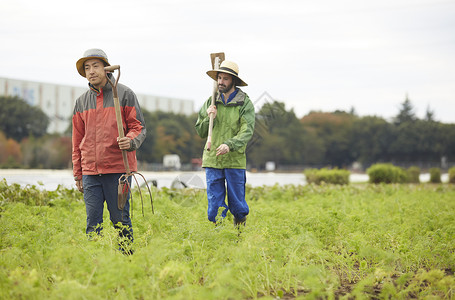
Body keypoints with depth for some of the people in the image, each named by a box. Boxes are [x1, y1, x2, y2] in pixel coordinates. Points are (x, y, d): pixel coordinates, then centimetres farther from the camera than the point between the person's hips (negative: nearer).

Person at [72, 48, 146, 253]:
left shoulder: (124, 94, 2)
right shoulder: (81, 102, 13)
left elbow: (139, 127, 2)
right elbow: (77, 140, 17)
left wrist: (131, 141, -21)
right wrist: (78, 174, 13)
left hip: (118, 168, -3)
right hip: (90, 171, 3)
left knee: (120, 219, 0)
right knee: (93, 221, 3)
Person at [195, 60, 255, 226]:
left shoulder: (245, 103, -1)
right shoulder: (211, 102, 10)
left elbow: (247, 131, -13)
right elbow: (200, 132, 14)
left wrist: (229, 145, -28)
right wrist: (209, 118, -6)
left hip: (235, 161, -2)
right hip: (212, 160, 3)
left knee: (237, 204, 5)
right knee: (215, 205, 2)